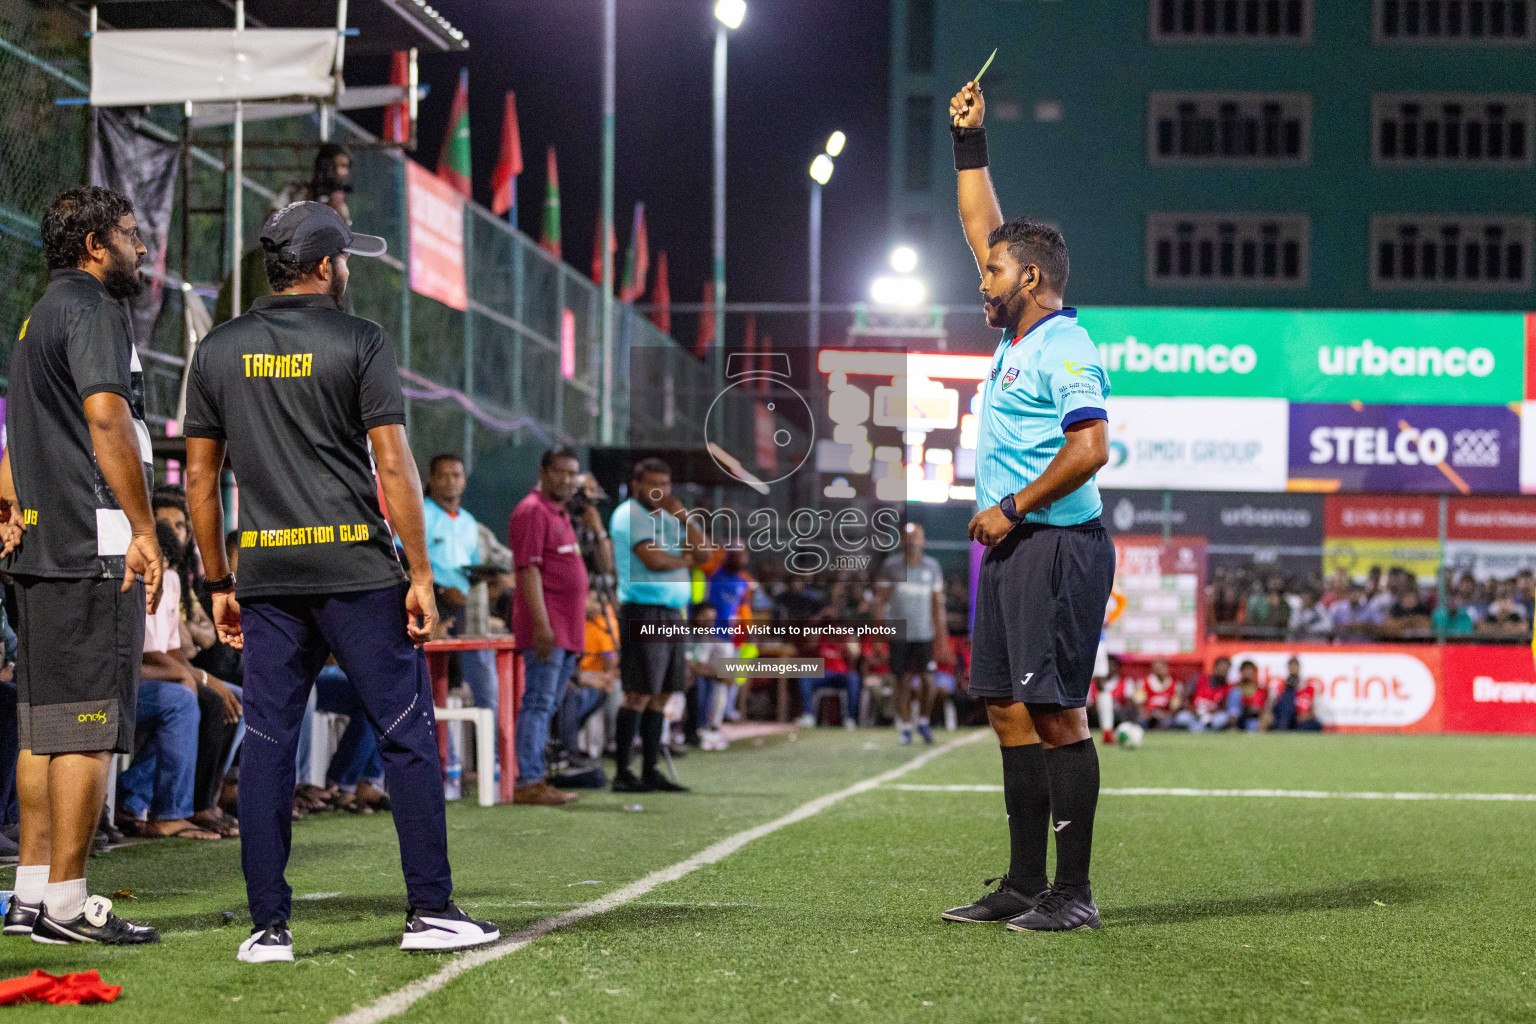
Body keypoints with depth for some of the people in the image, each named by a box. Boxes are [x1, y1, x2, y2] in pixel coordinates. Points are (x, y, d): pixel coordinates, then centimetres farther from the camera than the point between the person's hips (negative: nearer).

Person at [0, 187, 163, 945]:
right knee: (89, 726, -8)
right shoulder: (90, 307, -8)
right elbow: (106, 414, -20)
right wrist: (143, 529, -21)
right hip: (94, 547, -10)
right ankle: (66, 902, -8)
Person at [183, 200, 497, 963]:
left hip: (265, 573, 4)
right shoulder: (358, 341, -3)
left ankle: (268, 925, 3)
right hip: (357, 570, -4)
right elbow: (393, 466, -9)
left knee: (267, 742, 5)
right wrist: (421, 573, -5)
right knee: (407, 734, 3)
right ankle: (431, 910, 3)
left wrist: (219, 584, 15)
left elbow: (200, 477, 10)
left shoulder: (218, 350, 9)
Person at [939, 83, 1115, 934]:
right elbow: (983, 228, 26)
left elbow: (1091, 448, -20)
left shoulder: (1063, 348, -11)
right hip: (1010, 548, 10)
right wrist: (969, 142, 24)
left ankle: (1072, 892, -7)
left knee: (1055, 712, -9)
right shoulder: (1017, 335, 15)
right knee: (1011, 712, 9)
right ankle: (1024, 885, 13)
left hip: (1056, 546, -10)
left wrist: (1013, 508, -15)